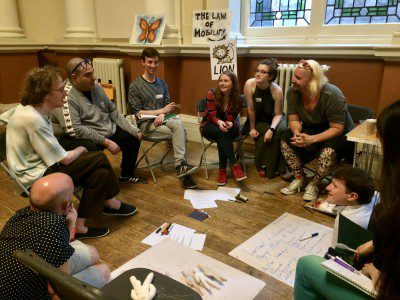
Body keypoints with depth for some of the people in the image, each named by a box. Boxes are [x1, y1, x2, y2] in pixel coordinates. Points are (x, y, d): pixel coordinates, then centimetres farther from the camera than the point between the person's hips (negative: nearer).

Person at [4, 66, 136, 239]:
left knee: (101, 173, -2)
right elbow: (64, 159, -21)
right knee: (99, 159, -10)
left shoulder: (30, 109, 4)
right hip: (37, 176, -9)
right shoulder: (33, 119, -26)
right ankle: (112, 204, 9)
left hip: (41, 164, 9)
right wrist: (80, 150, -2)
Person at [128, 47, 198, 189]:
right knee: (179, 132, -26)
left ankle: (181, 166, -30)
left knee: (178, 123, -30)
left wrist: (162, 115, -10)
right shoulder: (135, 85, 0)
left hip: (162, 119, 4)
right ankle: (181, 165, -20)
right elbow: (137, 113, -6)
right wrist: (161, 111, -11)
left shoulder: (162, 84, 16)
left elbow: (168, 105, 14)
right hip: (145, 124, -4)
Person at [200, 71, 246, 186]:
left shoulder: (237, 99, -6)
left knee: (222, 138, -36)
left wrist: (229, 124, -37)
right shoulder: (212, 94, -11)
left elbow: (231, 118, -11)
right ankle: (235, 165, -39)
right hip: (209, 126, -1)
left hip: (228, 127, 1)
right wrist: (219, 122, -41)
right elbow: (212, 115, -18)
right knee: (223, 133, -36)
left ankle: (222, 170, -29)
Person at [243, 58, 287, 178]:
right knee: (263, 137, -27)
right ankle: (263, 167, -1)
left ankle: (281, 167, -12)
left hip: (273, 118, 0)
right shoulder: (249, 84, -23)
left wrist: (272, 129, -31)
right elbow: (251, 109, -17)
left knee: (280, 130, -29)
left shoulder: (277, 91, -22)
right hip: (258, 120, 0)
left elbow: (278, 114, -14)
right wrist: (252, 129, -10)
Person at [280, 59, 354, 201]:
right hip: (310, 129, 5)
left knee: (329, 151, -36)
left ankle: (314, 185, -9)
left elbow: (337, 129, -27)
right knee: (285, 140, -18)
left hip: (338, 135, -5)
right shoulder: (292, 92, -14)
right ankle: (300, 179, -2)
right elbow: (294, 120, -7)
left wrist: (312, 139, -38)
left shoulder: (332, 96, -29)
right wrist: (297, 133, -31)